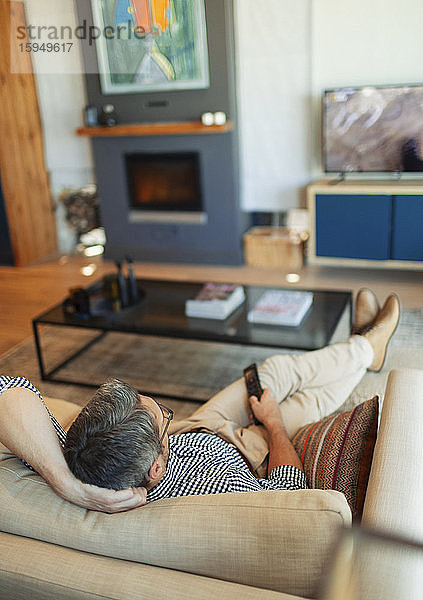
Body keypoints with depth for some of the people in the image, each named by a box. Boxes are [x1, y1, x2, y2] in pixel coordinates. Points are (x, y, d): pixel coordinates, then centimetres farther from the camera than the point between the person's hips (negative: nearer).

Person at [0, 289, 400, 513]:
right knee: (314, 396, 13)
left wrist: (65, 483, -53)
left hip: (193, 436, 4)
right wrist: (273, 420, -10)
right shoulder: (225, 489, -49)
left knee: (277, 368, 16)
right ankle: (365, 346, 48)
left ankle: (364, 346, 45)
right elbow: (290, 486, -29)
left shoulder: (76, 463, -39)